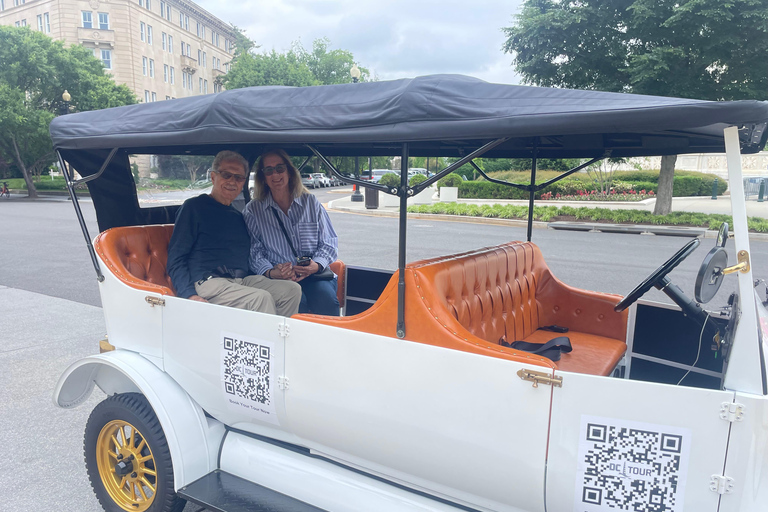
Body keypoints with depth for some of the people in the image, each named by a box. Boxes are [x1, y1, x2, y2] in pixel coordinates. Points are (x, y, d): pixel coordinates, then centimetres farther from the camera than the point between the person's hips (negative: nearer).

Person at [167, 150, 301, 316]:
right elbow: (176, 259, -3)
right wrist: (190, 295, -19)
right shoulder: (194, 207, 5)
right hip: (207, 282, -6)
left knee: (292, 289, -15)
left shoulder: (238, 216, 26)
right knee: (261, 298, -30)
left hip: (243, 281, 6)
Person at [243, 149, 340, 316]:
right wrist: (270, 272, -16)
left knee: (326, 296, -32)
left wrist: (317, 265, -7)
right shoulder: (253, 210, 11)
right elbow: (254, 250, 4)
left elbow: (329, 242, 13)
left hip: (314, 274, 1)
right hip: (277, 278, -1)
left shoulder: (311, 202, 15)